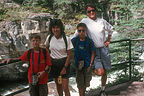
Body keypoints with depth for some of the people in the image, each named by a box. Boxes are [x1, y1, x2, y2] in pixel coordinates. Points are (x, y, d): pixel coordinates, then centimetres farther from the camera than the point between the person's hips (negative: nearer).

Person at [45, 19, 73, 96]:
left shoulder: (66, 39, -14)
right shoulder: (49, 38, -6)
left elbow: (69, 55, -8)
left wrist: (65, 68, -11)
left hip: (64, 63, -3)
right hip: (53, 63, 3)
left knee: (65, 88, -6)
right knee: (58, 85, 17)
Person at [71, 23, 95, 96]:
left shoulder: (89, 41, -10)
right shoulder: (74, 40, -8)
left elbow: (92, 53, -2)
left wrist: (90, 64, -7)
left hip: (87, 65, 1)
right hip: (78, 65, -1)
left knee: (86, 82, 15)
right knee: (80, 83, 3)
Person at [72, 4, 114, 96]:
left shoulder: (102, 21, 4)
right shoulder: (84, 21, -5)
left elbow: (111, 29, 21)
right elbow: (77, 34, -1)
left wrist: (108, 40, 13)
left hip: (104, 49, 3)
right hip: (93, 50, -3)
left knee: (105, 72, 10)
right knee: (100, 72, -19)